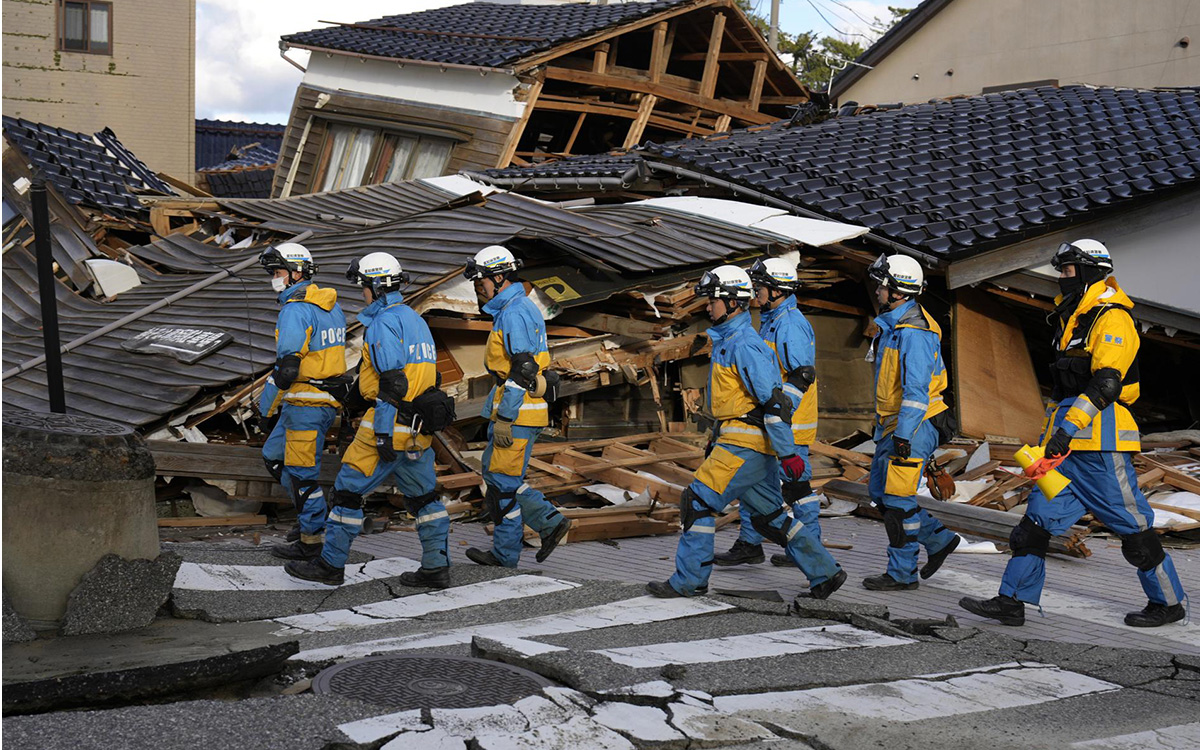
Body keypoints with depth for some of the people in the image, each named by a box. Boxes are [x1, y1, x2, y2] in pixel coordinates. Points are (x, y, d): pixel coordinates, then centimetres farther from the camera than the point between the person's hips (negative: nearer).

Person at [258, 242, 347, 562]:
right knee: (274, 456, 21)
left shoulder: (295, 310, -17)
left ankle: (312, 538, 10)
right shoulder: (330, 305, 12)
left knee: (301, 470, 1)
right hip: (330, 398, 10)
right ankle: (311, 514, 26)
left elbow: (287, 365, -21)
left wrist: (266, 406, -10)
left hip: (306, 404, -10)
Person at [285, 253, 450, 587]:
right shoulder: (414, 319, 17)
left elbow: (392, 383, -20)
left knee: (349, 489, 1)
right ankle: (437, 568, 13)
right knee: (423, 494, 12)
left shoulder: (383, 323, -13)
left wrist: (384, 434, -20)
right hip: (418, 427, 9)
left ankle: (331, 564, 7)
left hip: (391, 422, -9)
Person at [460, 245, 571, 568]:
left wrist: (504, 419, -22)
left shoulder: (515, 314, -16)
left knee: (503, 481, -1)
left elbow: (523, 371, -22)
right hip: (516, 410, 10)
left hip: (516, 412, -10)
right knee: (495, 474, 14)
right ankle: (550, 523, 14)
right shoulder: (515, 309, 17)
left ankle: (505, 553, 8)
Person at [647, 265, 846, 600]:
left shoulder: (745, 345, -16)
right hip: (737, 442, 10)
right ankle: (824, 572, 18)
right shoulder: (725, 340, 16)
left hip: (745, 444, -10)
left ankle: (689, 580, 3)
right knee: (770, 515, 13)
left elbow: (775, 401, -20)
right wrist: (716, 438, 28)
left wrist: (787, 453, -22)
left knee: (698, 502, -6)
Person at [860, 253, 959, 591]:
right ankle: (939, 539, 23)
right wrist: (882, 422, 25)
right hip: (892, 424, 10)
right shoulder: (892, 324, 13)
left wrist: (904, 435, -27)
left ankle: (902, 573, 6)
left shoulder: (913, 333, -20)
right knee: (879, 491, 14)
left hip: (913, 427, -10)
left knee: (897, 499, -4)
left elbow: (917, 390, -25)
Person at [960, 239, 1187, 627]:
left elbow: (1105, 383, -24)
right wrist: (1051, 433, 26)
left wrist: (1069, 428, -32)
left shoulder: (1112, 320, -12)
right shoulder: (1073, 317, 18)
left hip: (1101, 442, -9)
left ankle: (1168, 602, 16)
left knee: (1133, 525, 1)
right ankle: (1012, 602, 3)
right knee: (1039, 516, 3)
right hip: (1067, 443, 9)